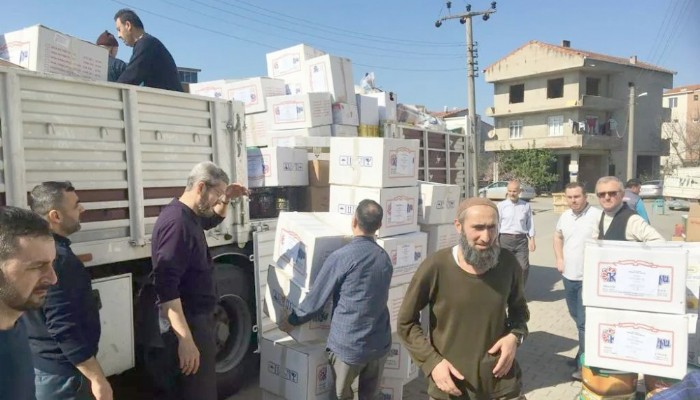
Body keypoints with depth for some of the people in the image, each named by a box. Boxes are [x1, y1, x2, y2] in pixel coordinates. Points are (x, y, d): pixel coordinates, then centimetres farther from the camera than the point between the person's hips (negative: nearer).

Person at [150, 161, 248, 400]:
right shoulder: (177, 223, -24)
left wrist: (227, 200, 10)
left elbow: (214, 219, 31)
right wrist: (186, 340, -32)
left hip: (197, 317, 10)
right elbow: (166, 287, -30)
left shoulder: (190, 216, 6)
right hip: (187, 323, -10)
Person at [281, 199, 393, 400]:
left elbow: (315, 299, -9)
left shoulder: (341, 257, -16)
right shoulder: (385, 258, 2)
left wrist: (291, 321, 8)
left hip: (347, 346, -4)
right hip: (379, 345, 5)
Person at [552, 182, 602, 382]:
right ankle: (584, 353, 37)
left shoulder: (597, 215, -15)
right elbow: (558, 237, 23)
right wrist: (559, 259, 13)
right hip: (569, 276, 7)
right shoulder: (565, 216, 7)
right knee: (577, 318, 20)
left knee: (585, 322, -4)